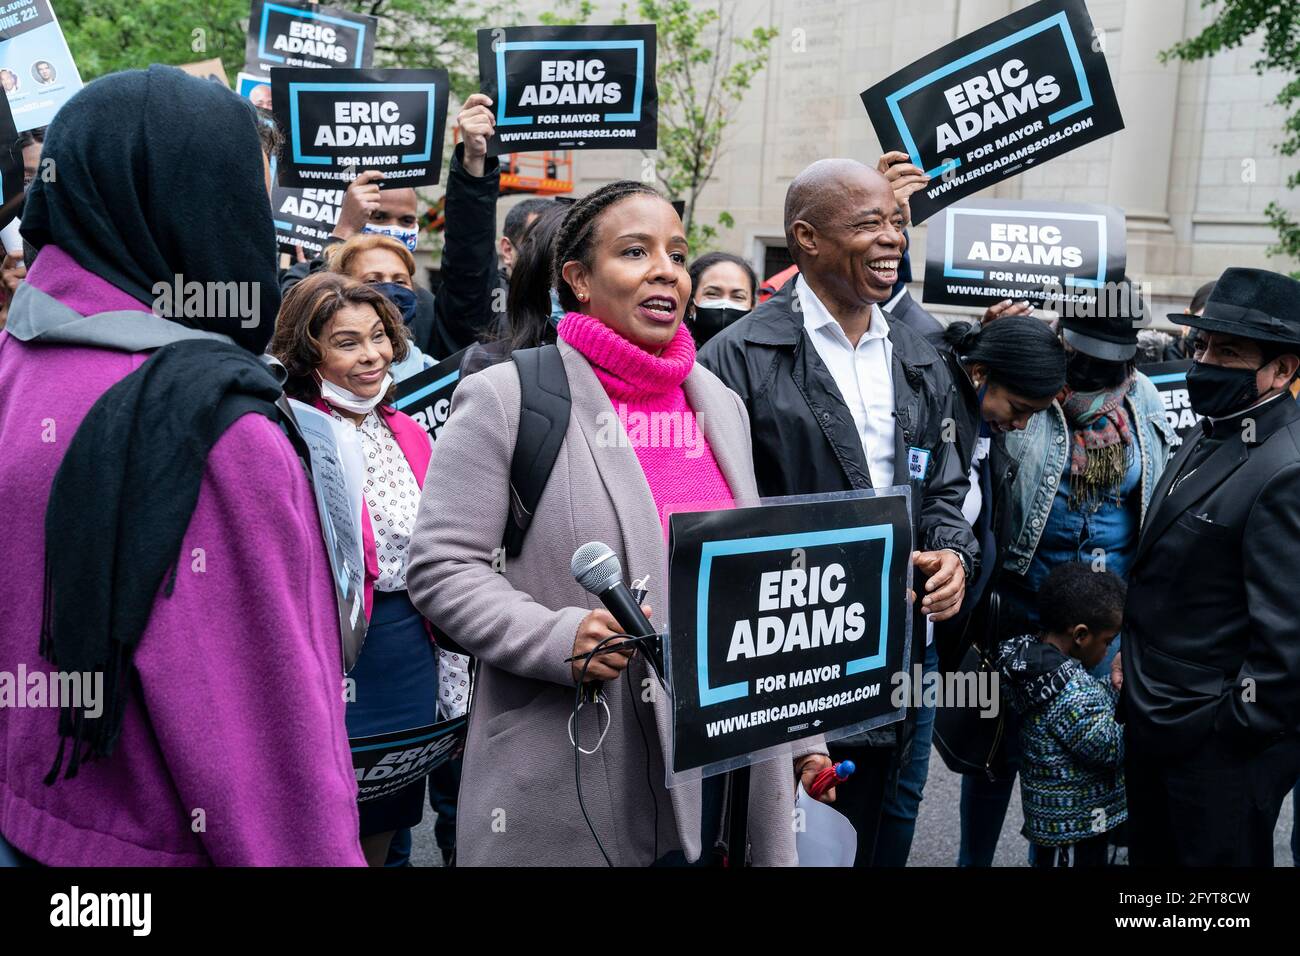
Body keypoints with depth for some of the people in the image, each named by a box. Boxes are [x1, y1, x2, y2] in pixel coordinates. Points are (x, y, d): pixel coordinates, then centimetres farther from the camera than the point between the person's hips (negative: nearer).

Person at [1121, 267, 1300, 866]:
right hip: (1154, 725, 9)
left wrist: (1241, 727, -15)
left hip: (1220, 747, -9)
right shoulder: (1210, 439, 8)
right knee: (1151, 857, 22)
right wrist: (1134, 658, 13)